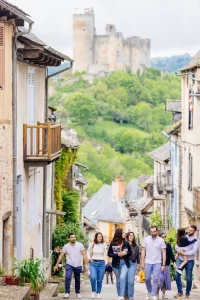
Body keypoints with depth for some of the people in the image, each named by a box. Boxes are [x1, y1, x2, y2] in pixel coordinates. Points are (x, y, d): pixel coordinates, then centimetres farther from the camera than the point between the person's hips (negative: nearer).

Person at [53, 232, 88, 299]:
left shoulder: (80, 245, -7)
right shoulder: (66, 246, -4)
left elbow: (84, 255, -4)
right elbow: (61, 256, 2)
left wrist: (86, 264, -11)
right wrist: (56, 265, 2)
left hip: (78, 266, 1)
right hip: (69, 265, -1)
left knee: (77, 280, 12)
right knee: (68, 277, -20)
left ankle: (77, 292, 31)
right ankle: (67, 293, -16)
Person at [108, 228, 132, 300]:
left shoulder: (126, 243, 1)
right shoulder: (113, 244, -3)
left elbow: (130, 252, 11)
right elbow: (109, 254, -1)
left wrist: (125, 253, -10)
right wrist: (117, 254, -16)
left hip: (124, 263, -1)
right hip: (116, 263, 1)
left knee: (122, 278, -19)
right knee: (118, 280, 9)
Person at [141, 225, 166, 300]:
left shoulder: (161, 240, -3)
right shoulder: (146, 239, 1)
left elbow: (164, 253, -1)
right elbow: (143, 251, 6)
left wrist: (163, 264, -6)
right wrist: (142, 263, 2)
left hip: (157, 263, -2)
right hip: (148, 263, 2)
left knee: (155, 279, -5)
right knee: (147, 278, 5)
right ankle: (149, 291, 29)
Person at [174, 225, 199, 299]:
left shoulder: (195, 240, -4)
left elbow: (194, 251, -16)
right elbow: (177, 246, 5)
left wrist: (184, 253, -20)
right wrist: (179, 250, -17)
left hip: (189, 261, -3)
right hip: (180, 259, 3)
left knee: (189, 278, 2)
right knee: (177, 276, -4)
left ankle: (187, 294, 15)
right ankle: (180, 292, 7)